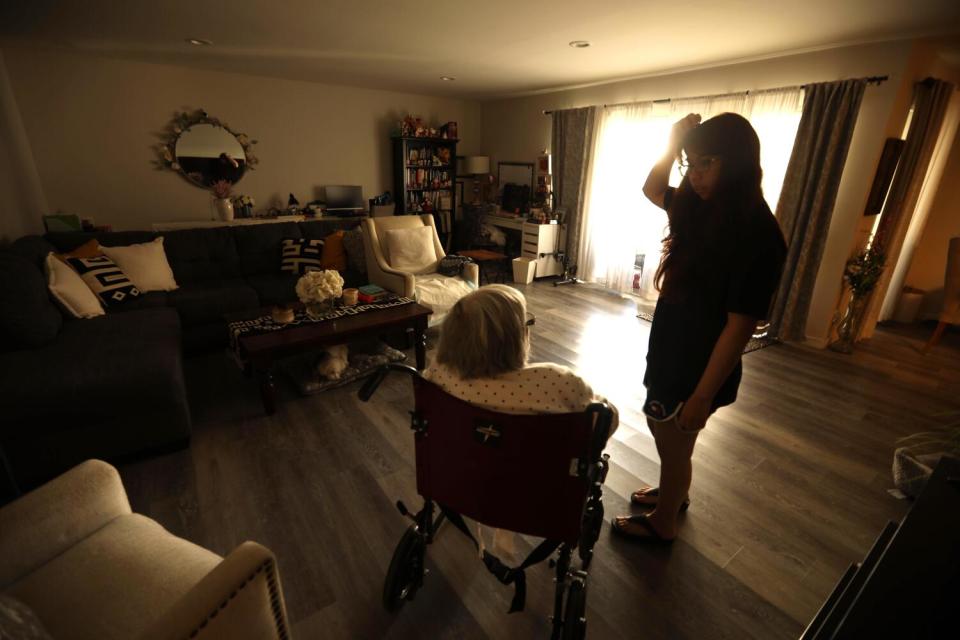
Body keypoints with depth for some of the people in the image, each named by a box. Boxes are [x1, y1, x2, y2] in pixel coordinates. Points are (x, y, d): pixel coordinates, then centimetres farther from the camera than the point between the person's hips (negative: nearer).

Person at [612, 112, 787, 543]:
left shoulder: (757, 235, -23)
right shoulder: (703, 211, 1)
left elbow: (739, 326, -23)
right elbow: (652, 190, 19)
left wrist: (702, 395, -20)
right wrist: (673, 144, 1)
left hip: (698, 367, -8)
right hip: (672, 354, 8)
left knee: (673, 444, 13)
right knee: (665, 435, 27)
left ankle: (662, 523, 38)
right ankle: (673, 492, 53)